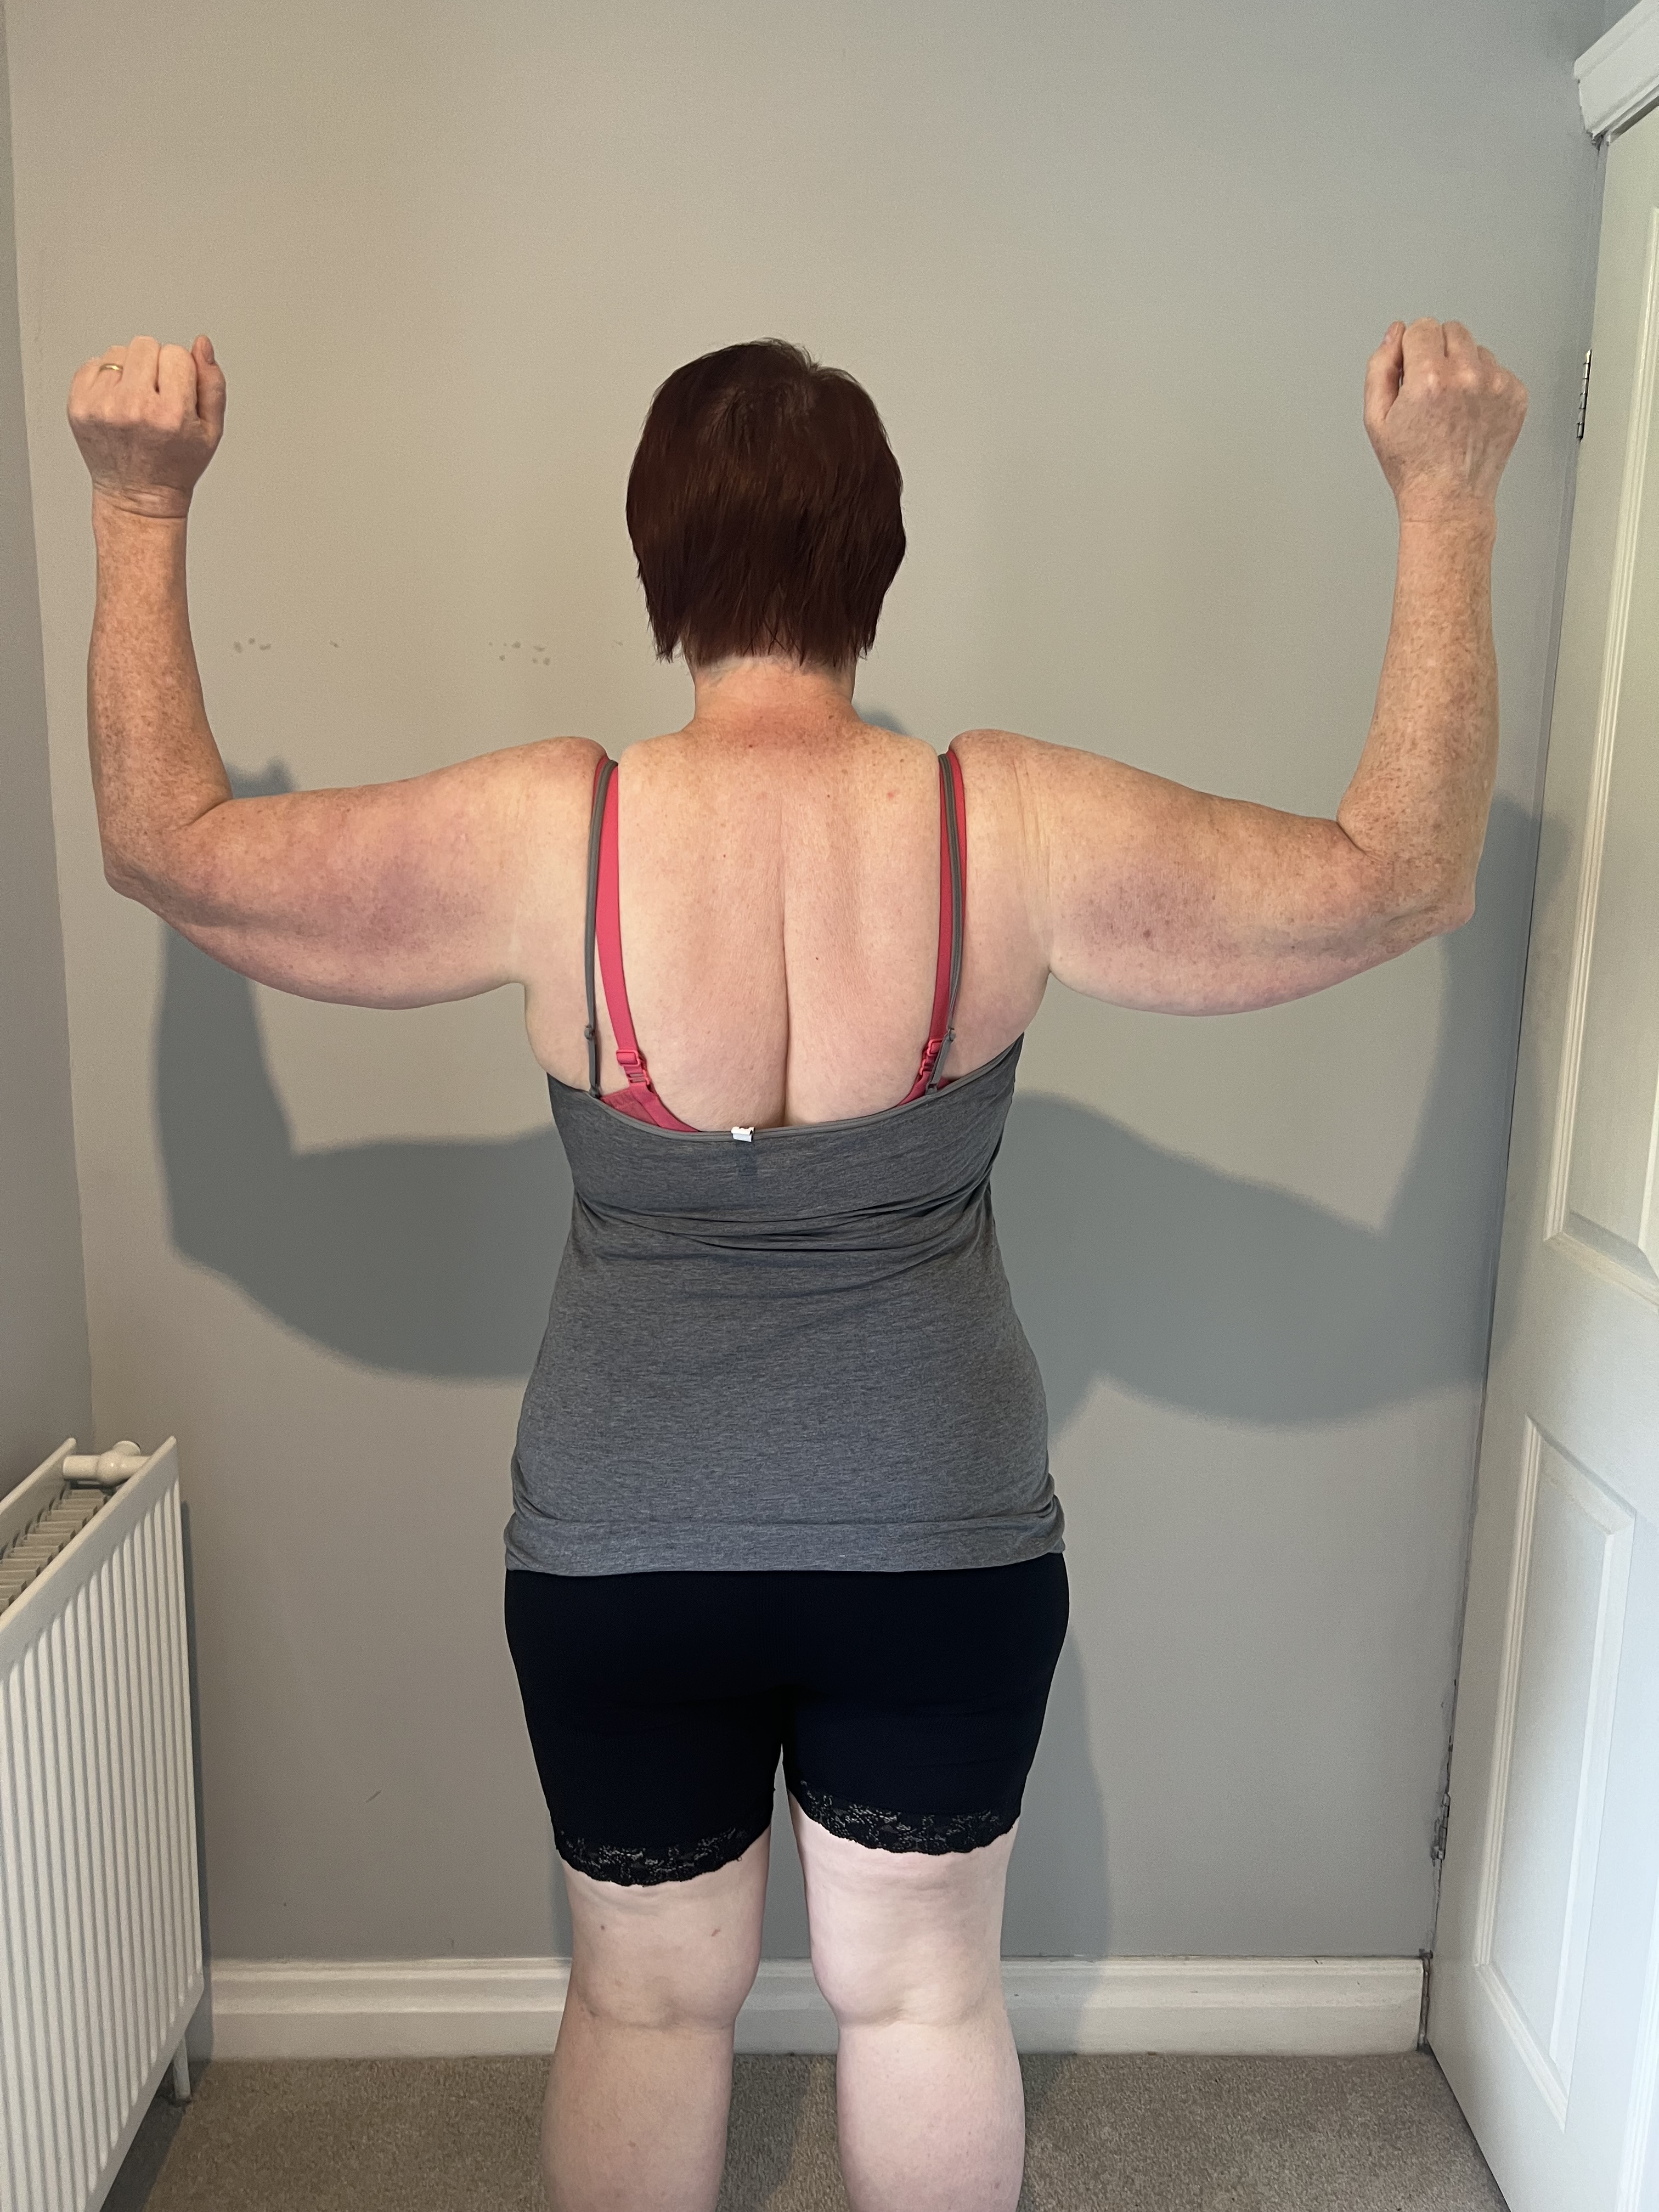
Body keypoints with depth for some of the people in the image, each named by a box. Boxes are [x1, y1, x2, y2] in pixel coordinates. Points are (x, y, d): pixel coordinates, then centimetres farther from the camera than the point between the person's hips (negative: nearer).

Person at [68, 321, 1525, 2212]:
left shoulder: (547, 836, -17)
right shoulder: (1017, 832, -17)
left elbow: (166, 840, -3)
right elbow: (1404, 872, -5)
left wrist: (142, 513, 6)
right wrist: (1444, 503, 1)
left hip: (617, 1556, 0)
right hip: (943, 1549, 1)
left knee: (648, 1999, 23)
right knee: (921, 1994, 23)